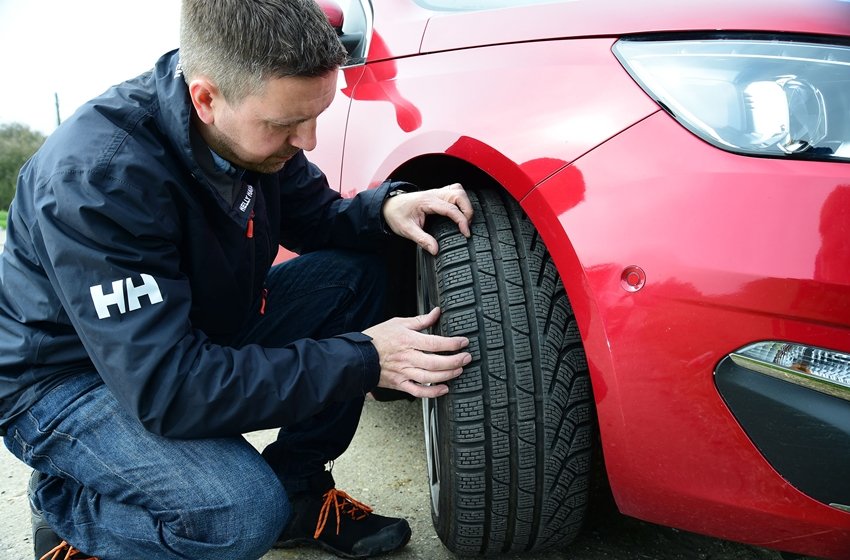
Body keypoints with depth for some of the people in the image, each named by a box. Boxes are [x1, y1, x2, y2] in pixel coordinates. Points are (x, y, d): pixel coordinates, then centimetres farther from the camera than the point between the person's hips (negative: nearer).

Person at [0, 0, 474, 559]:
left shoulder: (251, 127, -11)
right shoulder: (98, 177, -34)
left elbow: (318, 217, 5)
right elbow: (164, 389, -36)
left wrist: (387, 208, -19)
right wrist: (361, 360, -33)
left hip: (199, 335, 8)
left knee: (356, 272, -6)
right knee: (243, 512, -31)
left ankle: (298, 490, 3)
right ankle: (66, 512, 0)